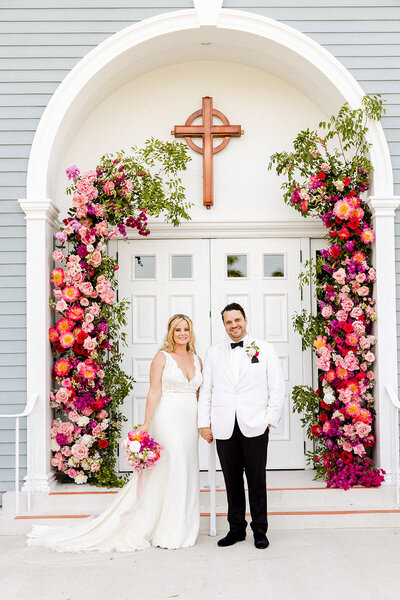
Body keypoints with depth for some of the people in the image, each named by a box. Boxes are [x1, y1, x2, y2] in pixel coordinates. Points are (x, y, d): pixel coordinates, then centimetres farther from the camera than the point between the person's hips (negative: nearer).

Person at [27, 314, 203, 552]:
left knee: (187, 472, 8)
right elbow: (154, 392, -8)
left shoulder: (197, 360, 12)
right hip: (167, 419, -6)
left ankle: (182, 529, 20)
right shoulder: (162, 357, -3)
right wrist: (146, 425, -14)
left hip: (190, 422, 6)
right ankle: (167, 533, 6)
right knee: (169, 472, -6)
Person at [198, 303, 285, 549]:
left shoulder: (264, 349, 4)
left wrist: (271, 419, -2)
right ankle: (236, 529, 20)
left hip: (255, 426, -2)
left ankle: (260, 531, 15)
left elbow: (277, 387, 4)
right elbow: (206, 390, 10)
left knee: (257, 480, 4)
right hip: (224, 427, 2)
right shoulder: (213, 353, 10)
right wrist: (204, 423, 5)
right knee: (232, 480, 8)